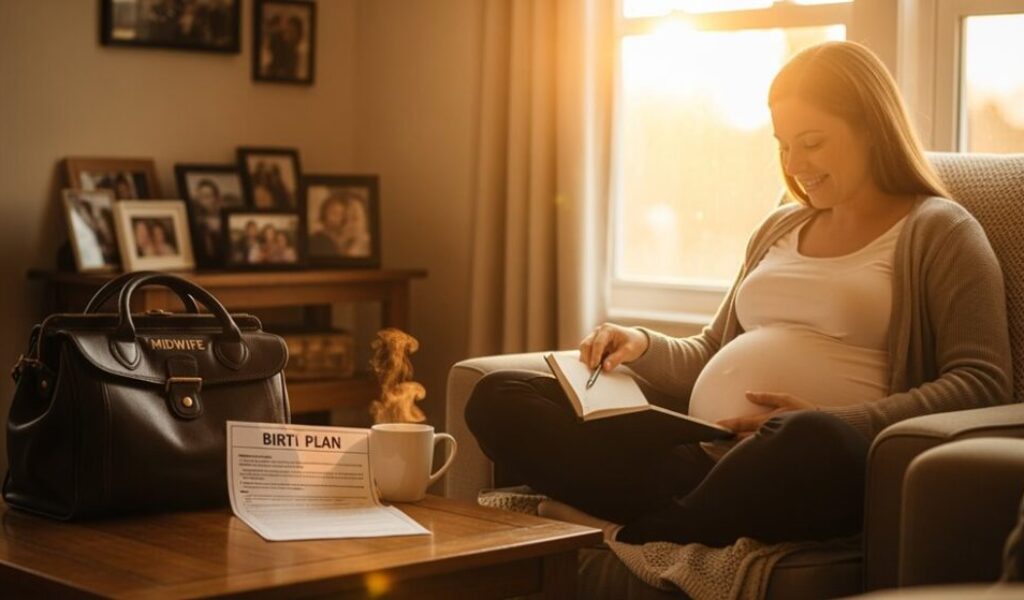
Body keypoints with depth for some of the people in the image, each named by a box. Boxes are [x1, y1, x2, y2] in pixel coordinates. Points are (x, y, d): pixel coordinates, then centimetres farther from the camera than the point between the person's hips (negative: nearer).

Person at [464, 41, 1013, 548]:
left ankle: (634, 541, -24)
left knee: (814, 443, -44)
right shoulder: (780, 229, 26)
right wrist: (644, 348, 7)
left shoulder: (938, 232, 6)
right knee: (498, 398, -9)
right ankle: (702, 506, -27)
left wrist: (830, 424, -17)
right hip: (705, 451, 7)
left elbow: (980, 383, -5)